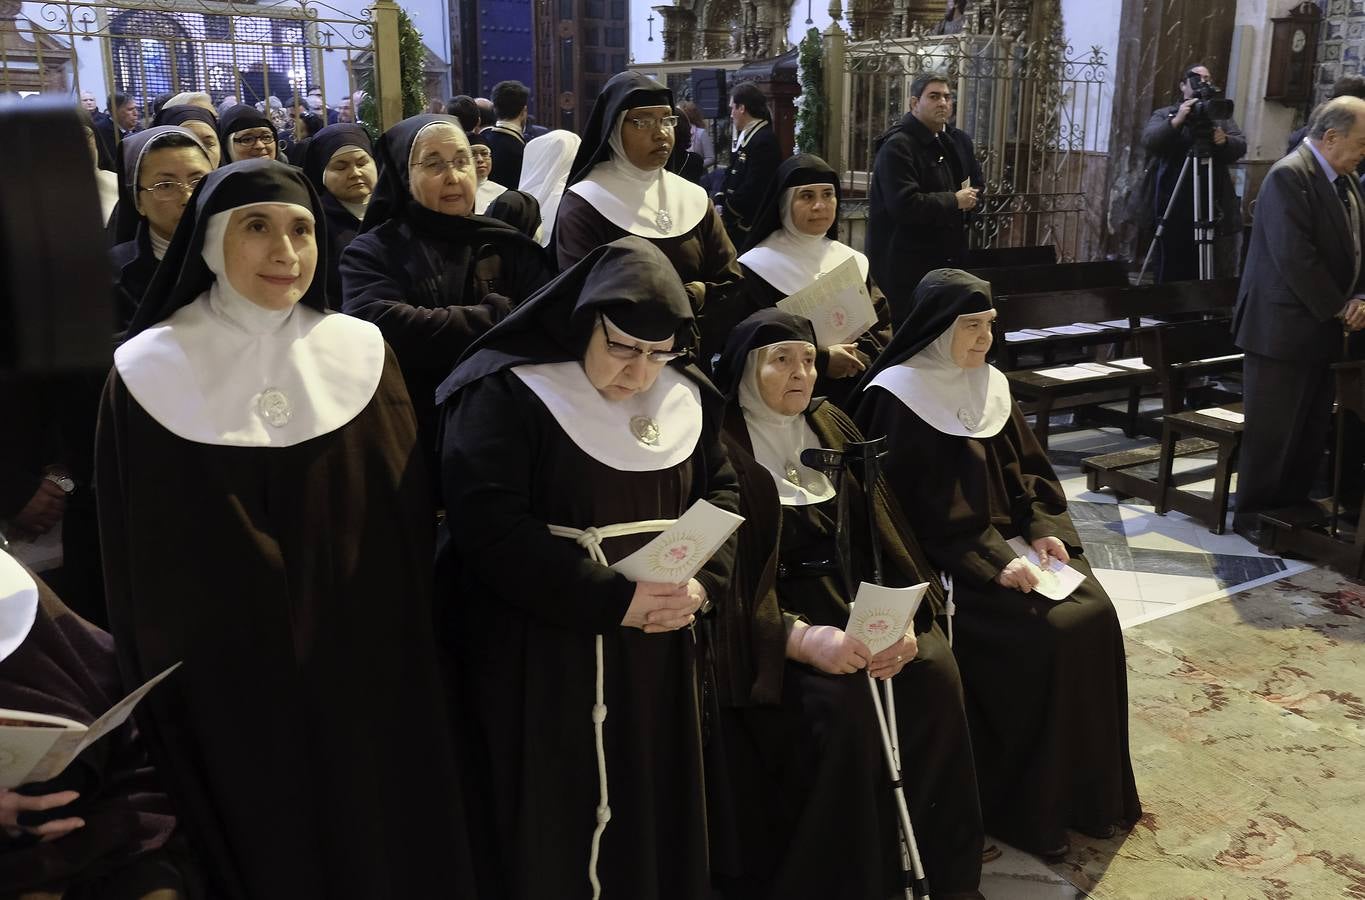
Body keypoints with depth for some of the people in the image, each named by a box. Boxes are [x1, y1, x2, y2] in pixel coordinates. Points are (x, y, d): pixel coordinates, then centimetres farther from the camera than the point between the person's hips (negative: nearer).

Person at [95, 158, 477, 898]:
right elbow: (133, 562, -2)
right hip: (220, 679, -1)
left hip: (362, 667, 2)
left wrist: (408, 657, 1)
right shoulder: (146, 374, -7)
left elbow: (411, 517, 1)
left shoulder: (363, 355, -3)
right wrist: (150, 690, 0)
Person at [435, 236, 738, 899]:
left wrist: (702, 583, -11)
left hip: (656, 653, 5)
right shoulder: (505, 394, -13)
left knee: (651, 821, 16)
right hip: (537, 658, -5)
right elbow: (488, 527, -20)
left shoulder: (687, 399, 5)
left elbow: (723, 493, 9)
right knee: (549, 837, 5)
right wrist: (613, 600, -23)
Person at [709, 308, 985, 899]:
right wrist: (806, 637, -28)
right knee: (843, 707, -29)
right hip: (775, 614, -5)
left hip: (862, 596, 5)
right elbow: (726, 577, -14)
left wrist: (902, 617, -11)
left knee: (934, 676, -19)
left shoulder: (834, 427, 11)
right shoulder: (721, 449, -7)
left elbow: (881, 529, 6)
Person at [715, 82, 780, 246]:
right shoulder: (744, 138, 12)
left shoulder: (764, 141, -18)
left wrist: (725, 212, -12)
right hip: (736, 226, 9)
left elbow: (752, 189, -22)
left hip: (750, 228, -9)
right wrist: (720, 202, 1)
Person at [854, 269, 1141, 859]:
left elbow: (1028, 468, 12)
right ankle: (1028, 804, -6)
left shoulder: (990, 384, 10)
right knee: (1048, 633, -23)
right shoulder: (898, 397, -13)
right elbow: (915, 511, -17)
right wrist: (993, 561, -23)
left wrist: (1044, 531, -6)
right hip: (943, 563, -7)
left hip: (1008, 540, 7)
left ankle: (1089, 787, 4)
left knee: (1094, 612, -12)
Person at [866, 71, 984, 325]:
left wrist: (971, 197, 4)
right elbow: (905, 205, -25)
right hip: (905, 268, -8)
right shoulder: (897, 147, -13)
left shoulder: (959, 141, 15)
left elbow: (978, 185, 29)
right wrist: (954, 201, -14)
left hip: (948, 259, 8)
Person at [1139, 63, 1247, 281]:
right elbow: (1149, 141, -10)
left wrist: (1226, 140, -17)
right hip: (1174, 209, -2)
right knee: (1171, 274, -1)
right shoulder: (1164, 115, 8)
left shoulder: (1221, 117, 15)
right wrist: (1176, 121, -23)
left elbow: (1241, 146, 4)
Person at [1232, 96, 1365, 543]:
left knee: (1312, 430, 12)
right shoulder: (1289, 176, -14)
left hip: (1322, 330, 9)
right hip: (1283, 329, -8)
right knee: (1272, 431, 0)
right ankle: (1252, 516, 11)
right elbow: (1295, 258, -20)